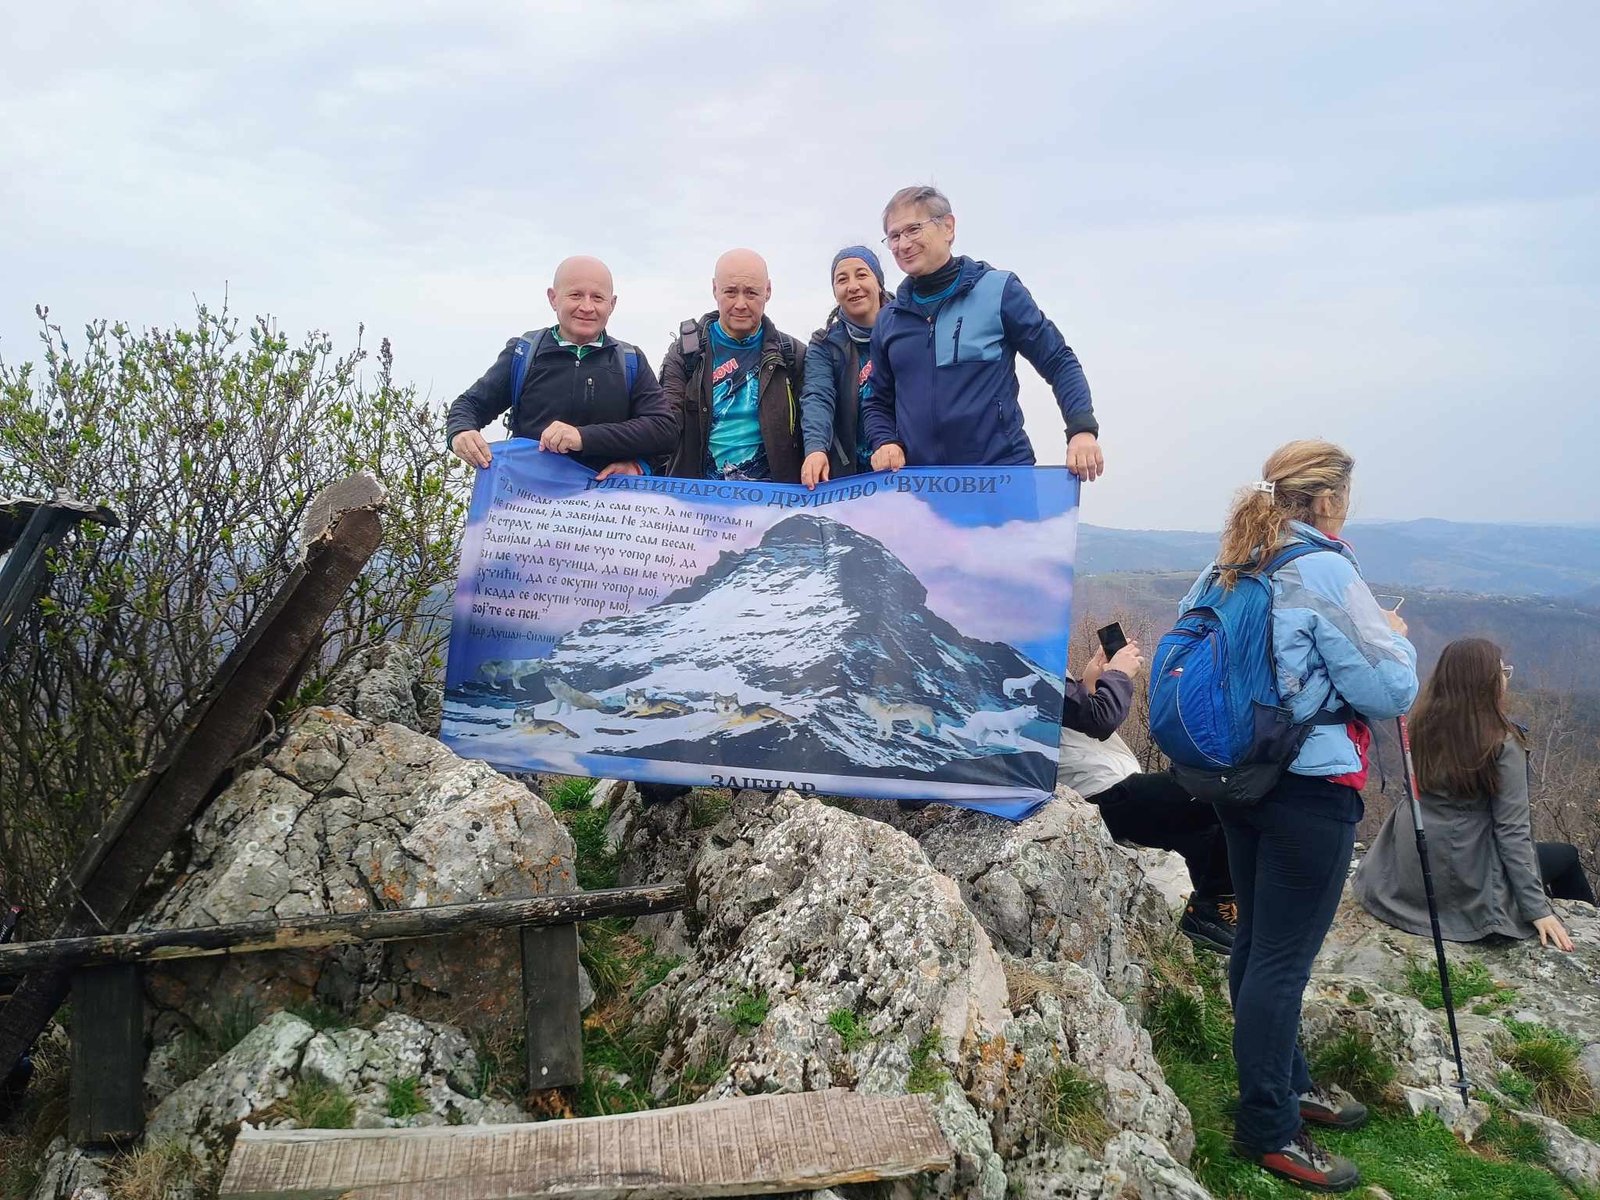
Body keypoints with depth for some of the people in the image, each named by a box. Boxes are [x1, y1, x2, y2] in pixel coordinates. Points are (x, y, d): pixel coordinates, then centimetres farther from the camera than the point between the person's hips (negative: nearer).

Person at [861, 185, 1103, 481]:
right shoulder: (889, 319, 12)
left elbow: (1059, 362, 1)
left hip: (1001, 475, -3)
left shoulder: (999, 291, 0)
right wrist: (884, 442, -1)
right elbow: (879, 402, 20)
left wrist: (1083, 429, -13)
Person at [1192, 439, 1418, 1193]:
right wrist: (1395, 637, 5)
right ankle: (1268, 1131, 11)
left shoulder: (1221, 572, 7)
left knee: (1257, 941, 17)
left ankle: (1287, 1083, 35)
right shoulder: (1326, 572, -16)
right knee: (1283, 958, 0)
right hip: (1310, 790, -8)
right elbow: (1391, 692, -14)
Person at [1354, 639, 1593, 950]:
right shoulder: (1502, 743, -18)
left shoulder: (1423, 725, -4)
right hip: (1462, 886, -6)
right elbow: (1512, 831, -16)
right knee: (1566, 856, 22)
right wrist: (1538, 909, -12)